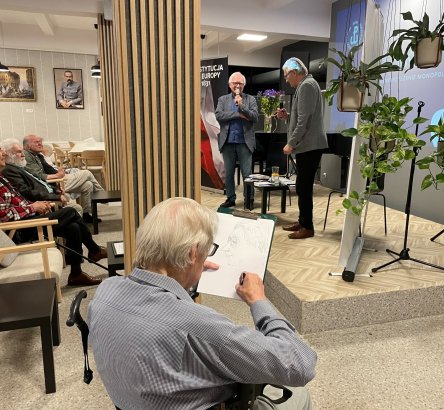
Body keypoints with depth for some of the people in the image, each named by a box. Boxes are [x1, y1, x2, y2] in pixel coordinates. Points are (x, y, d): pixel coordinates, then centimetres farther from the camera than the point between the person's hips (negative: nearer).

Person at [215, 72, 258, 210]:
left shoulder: (250, 99, 8)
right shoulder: (223, 99, 11)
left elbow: (254, 117, -5)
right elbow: (218, 116, -5)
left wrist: (242, 106, -17)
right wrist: (238, 114, -10)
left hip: (244, 142, -2)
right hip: (227, 142, 2)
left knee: (247, 173, -1)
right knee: (228, 173, 9)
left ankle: (249, 199, 11)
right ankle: (230, 198, 20)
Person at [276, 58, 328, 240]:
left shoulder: (306, 86, -12)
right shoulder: (306, 85, 20)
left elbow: (304, 120, -19)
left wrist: (291, 143, -17)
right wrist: (287, 115, 13)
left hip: (309, 145, -10)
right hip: (307, 145, 10)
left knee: (303, 187, -5)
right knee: (303, 186, 14)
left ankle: (307, 227, 3)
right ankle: (302, 222, 23)